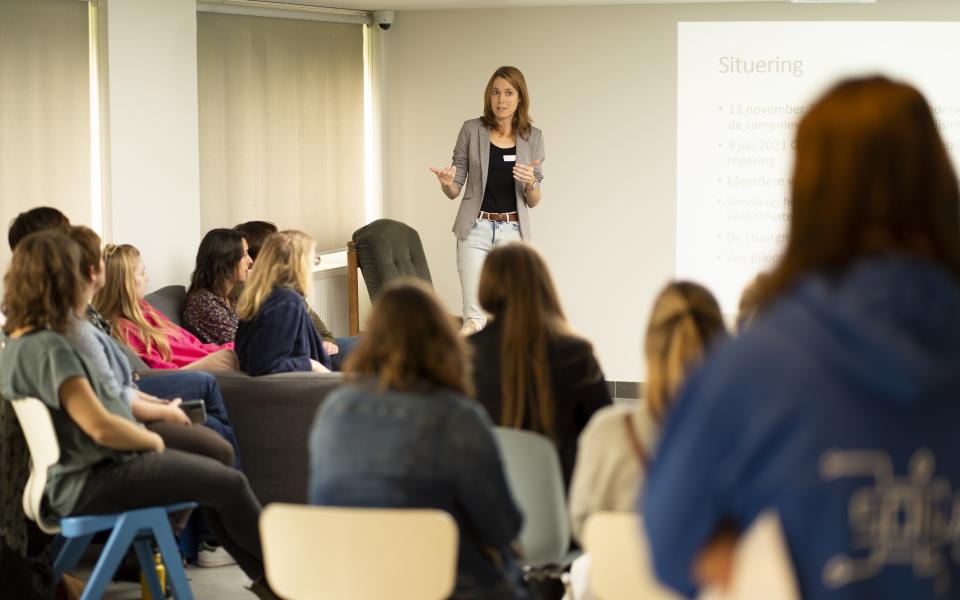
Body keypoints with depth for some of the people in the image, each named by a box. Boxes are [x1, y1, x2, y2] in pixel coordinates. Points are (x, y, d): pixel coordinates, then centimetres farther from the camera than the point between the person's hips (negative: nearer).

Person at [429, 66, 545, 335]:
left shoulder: (532, 137, 5)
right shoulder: (472, 130, 1)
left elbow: (533, 201, 7)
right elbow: (455, 191, 5)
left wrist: (530, 183, -15)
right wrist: (446, 183, -18)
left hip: (513, 231, 1)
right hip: (476, 229, -1)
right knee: (474, 317, -11)